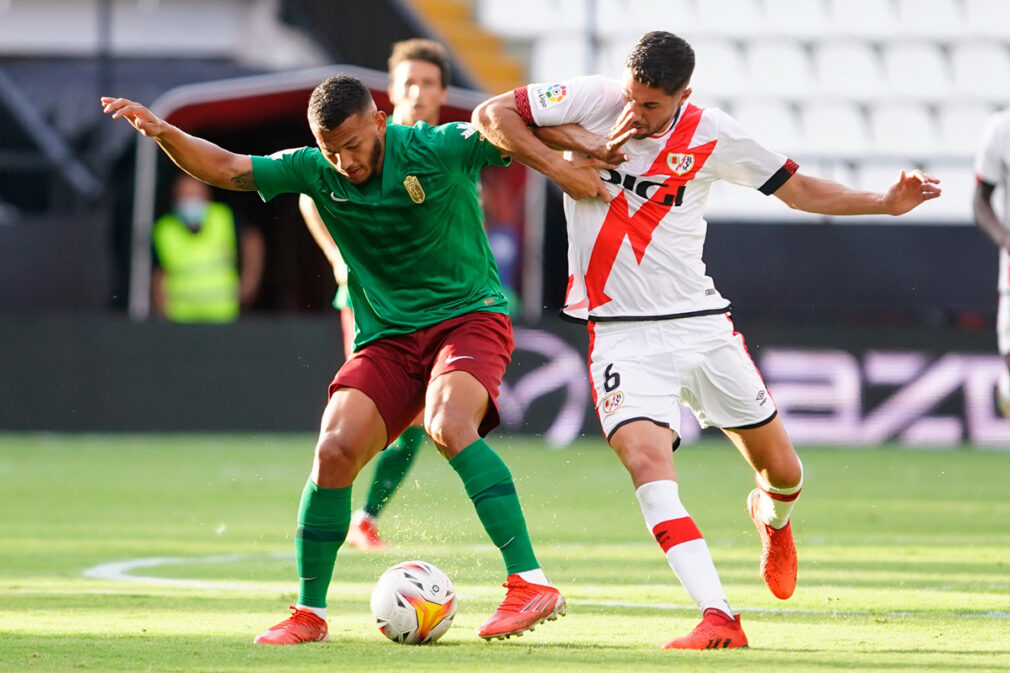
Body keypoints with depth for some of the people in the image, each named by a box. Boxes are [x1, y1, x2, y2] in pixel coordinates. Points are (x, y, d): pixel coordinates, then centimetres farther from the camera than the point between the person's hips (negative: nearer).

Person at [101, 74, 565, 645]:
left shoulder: (439, 149, -13)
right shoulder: (317, 171, -1)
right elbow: (225, 168, 1)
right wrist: (164, 133, -14)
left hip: (469, 317, -4)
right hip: (388, 337, 4)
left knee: (449, 426, -33)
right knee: (335, 450, -15)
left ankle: (531, 583, -33)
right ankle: (309, 613, 2)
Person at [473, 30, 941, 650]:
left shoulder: (711, 136, -2)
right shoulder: (592, 100, -6)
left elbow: (799, 189, 9)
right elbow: (490, 116, -5)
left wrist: (885, 203, -3)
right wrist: (559, 169, -14)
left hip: (702, 324, 2)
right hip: (622, 334, -2)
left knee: (783, 472, 8)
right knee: (647, 460, -26)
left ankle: (771, 518, 47)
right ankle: (718, 618, -32)